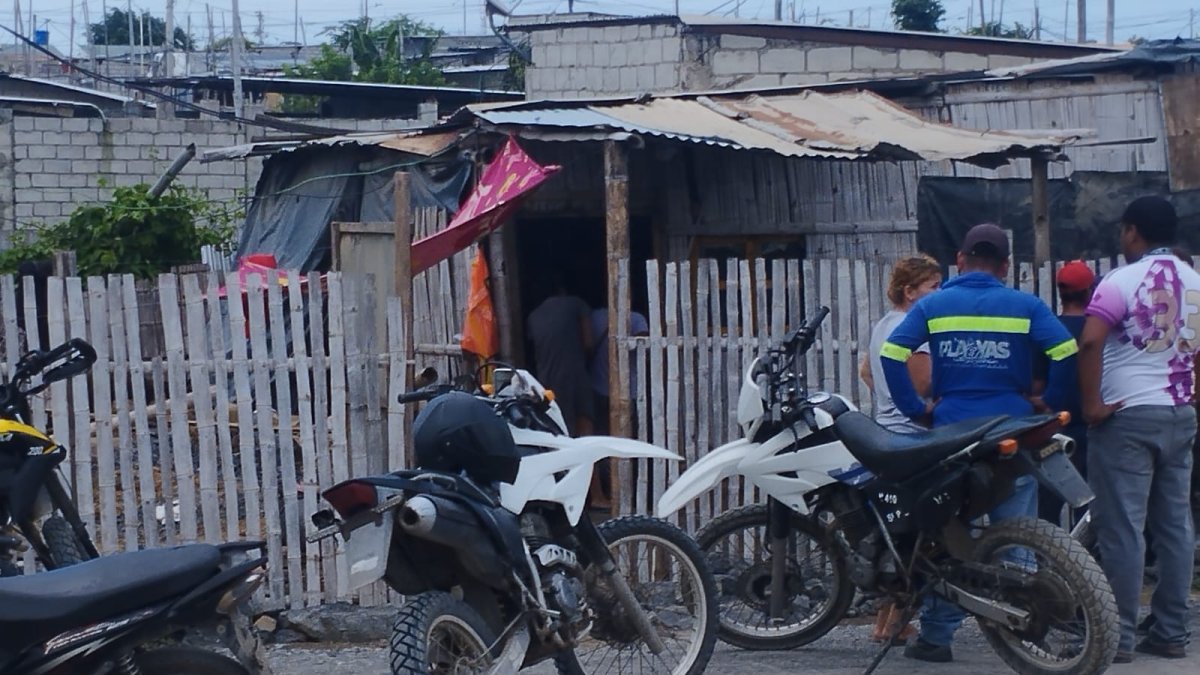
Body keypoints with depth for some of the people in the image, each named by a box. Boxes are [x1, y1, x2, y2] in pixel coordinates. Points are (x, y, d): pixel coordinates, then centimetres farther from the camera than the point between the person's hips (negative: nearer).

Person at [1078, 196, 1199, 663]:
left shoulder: (1123, 281, -10)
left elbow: (1090, 342, -22)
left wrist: (1092, 404, -15)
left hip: (1127, 416, -7)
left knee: (1121, 529, -5)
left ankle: (1118, 636, -3)